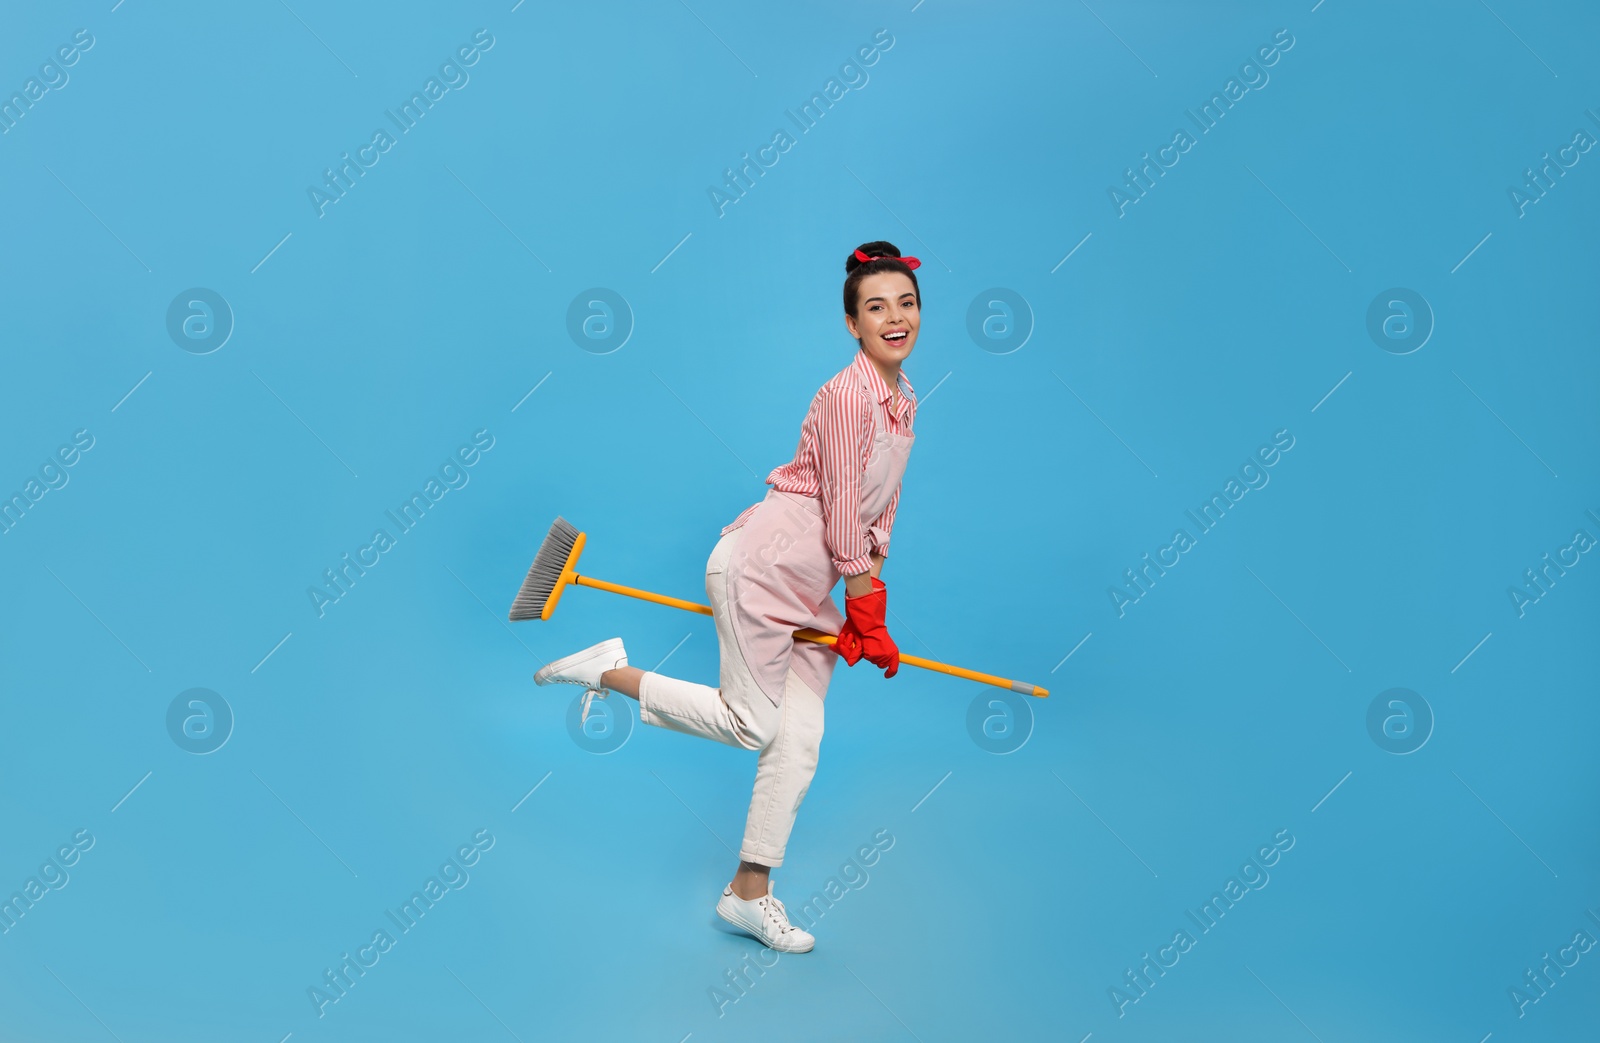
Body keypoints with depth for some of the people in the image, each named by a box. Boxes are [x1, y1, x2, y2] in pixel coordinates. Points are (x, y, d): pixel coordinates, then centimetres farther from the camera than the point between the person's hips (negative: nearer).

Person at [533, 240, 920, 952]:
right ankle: (609, 671, 9)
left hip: (811, 585, 9)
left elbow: (879, 514, 13)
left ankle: (750, 893, 19)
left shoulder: (905, 401, 12)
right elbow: (842, 518, -16)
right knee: (751, 725, -5)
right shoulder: (848, 395, -16)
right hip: (764, 562, -9)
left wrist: (864, 610, 6)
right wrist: (869, 614, -9)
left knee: (800, 740, 8)